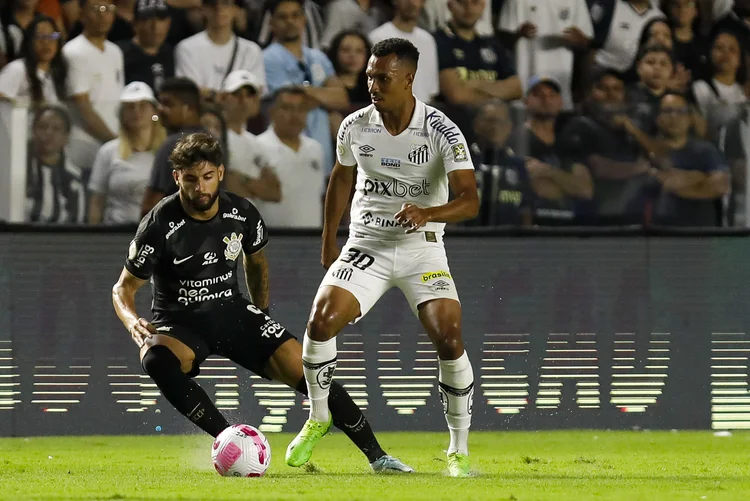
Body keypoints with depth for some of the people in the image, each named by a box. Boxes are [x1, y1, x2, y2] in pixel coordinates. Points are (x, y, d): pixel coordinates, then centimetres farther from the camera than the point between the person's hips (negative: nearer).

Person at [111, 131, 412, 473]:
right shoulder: (159, 226, -18)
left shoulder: (242, 214, -5)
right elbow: (124, 287, -10)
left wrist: (262, 315, 19)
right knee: (156, 359, -38)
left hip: (232, 313, 3)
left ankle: (376, 455, 0)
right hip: (179, 324, -3)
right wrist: (133, 322, -31)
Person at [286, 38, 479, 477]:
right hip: (365, 244, 2)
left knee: (449, 338, -20)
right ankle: (318, 419, 5)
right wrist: (329, 240, 18)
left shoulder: (442, 132, -14)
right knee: (321, 321, -20)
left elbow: (470, 201, -22)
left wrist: (428, 213, -41)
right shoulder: (355, 127, -3)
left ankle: (460, 450, -4)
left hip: (422, 247, -2)